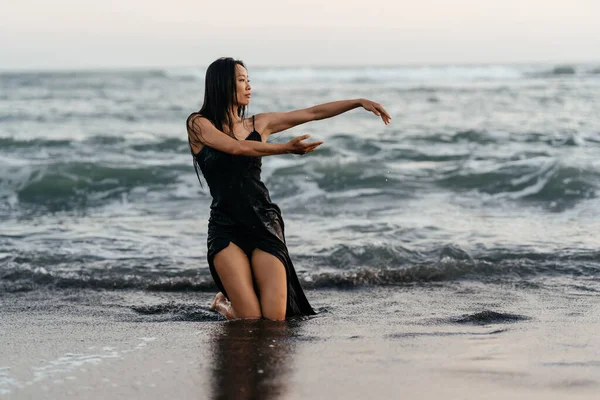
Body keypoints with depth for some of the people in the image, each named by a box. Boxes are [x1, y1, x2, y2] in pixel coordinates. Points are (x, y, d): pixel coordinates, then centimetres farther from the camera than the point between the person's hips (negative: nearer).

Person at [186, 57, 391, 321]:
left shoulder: (258, 124, 14)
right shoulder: (198, 124, 2)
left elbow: (312, 113, 14)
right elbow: (237, 148, -15)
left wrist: (359, 102, 8)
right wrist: (286, 148, -26)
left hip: (264, 223, 4)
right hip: (226, 227, -4)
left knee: (275, 320, -8)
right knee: (252, 320, -13)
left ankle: (232, 300, 25)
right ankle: (223, 303, 22)